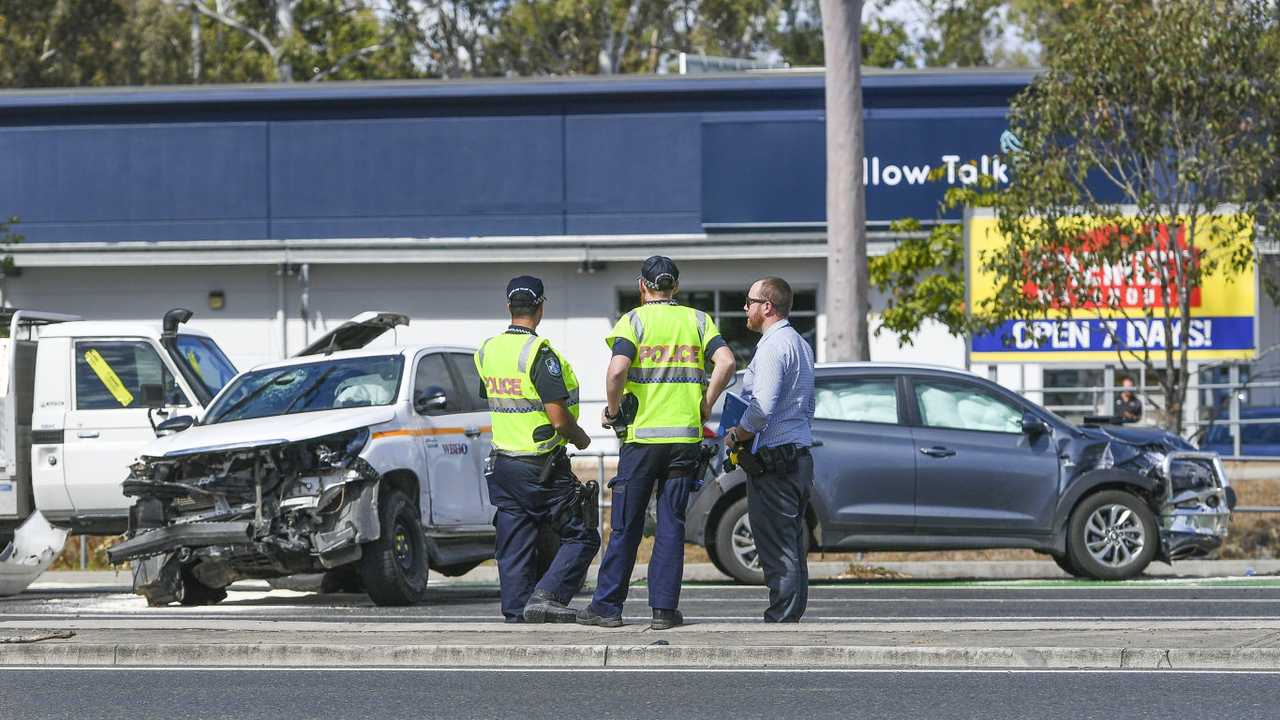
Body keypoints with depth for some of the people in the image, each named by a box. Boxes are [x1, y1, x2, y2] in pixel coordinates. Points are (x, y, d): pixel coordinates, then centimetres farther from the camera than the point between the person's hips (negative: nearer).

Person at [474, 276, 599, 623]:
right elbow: (559, 417, -19)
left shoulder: (488, 350, 6)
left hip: (502, 462, 7)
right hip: (542, 467, -7)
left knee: (514, 547, 9)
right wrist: (580, 438, 0)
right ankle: (546, 596, -14)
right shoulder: (539, 353, -17)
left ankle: (516, 613, 6)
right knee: (581, 537, 0)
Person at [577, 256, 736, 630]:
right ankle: (664, 608, 1)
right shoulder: (697, 320, 7)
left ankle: (607, 605, 9)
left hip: (642, 435, -2)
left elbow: (617, 370, -18)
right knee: (671, 525, 5)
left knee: (626, 526, 5)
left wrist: (613, 411, -2)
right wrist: (705, 406, 3)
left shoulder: (634, 321, -2)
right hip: (686, 437, 2)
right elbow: (726, 362, -8)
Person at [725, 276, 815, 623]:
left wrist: (737, 435, -7)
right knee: (793, 548, 11)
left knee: (777, 549, -10)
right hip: (800, 457, 10)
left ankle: (780, 619, -11)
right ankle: (793, 617, 13)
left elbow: (762, 406, -23)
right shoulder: (801, 345, 19)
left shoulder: (773, 346, -13)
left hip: (773, 458, -10)